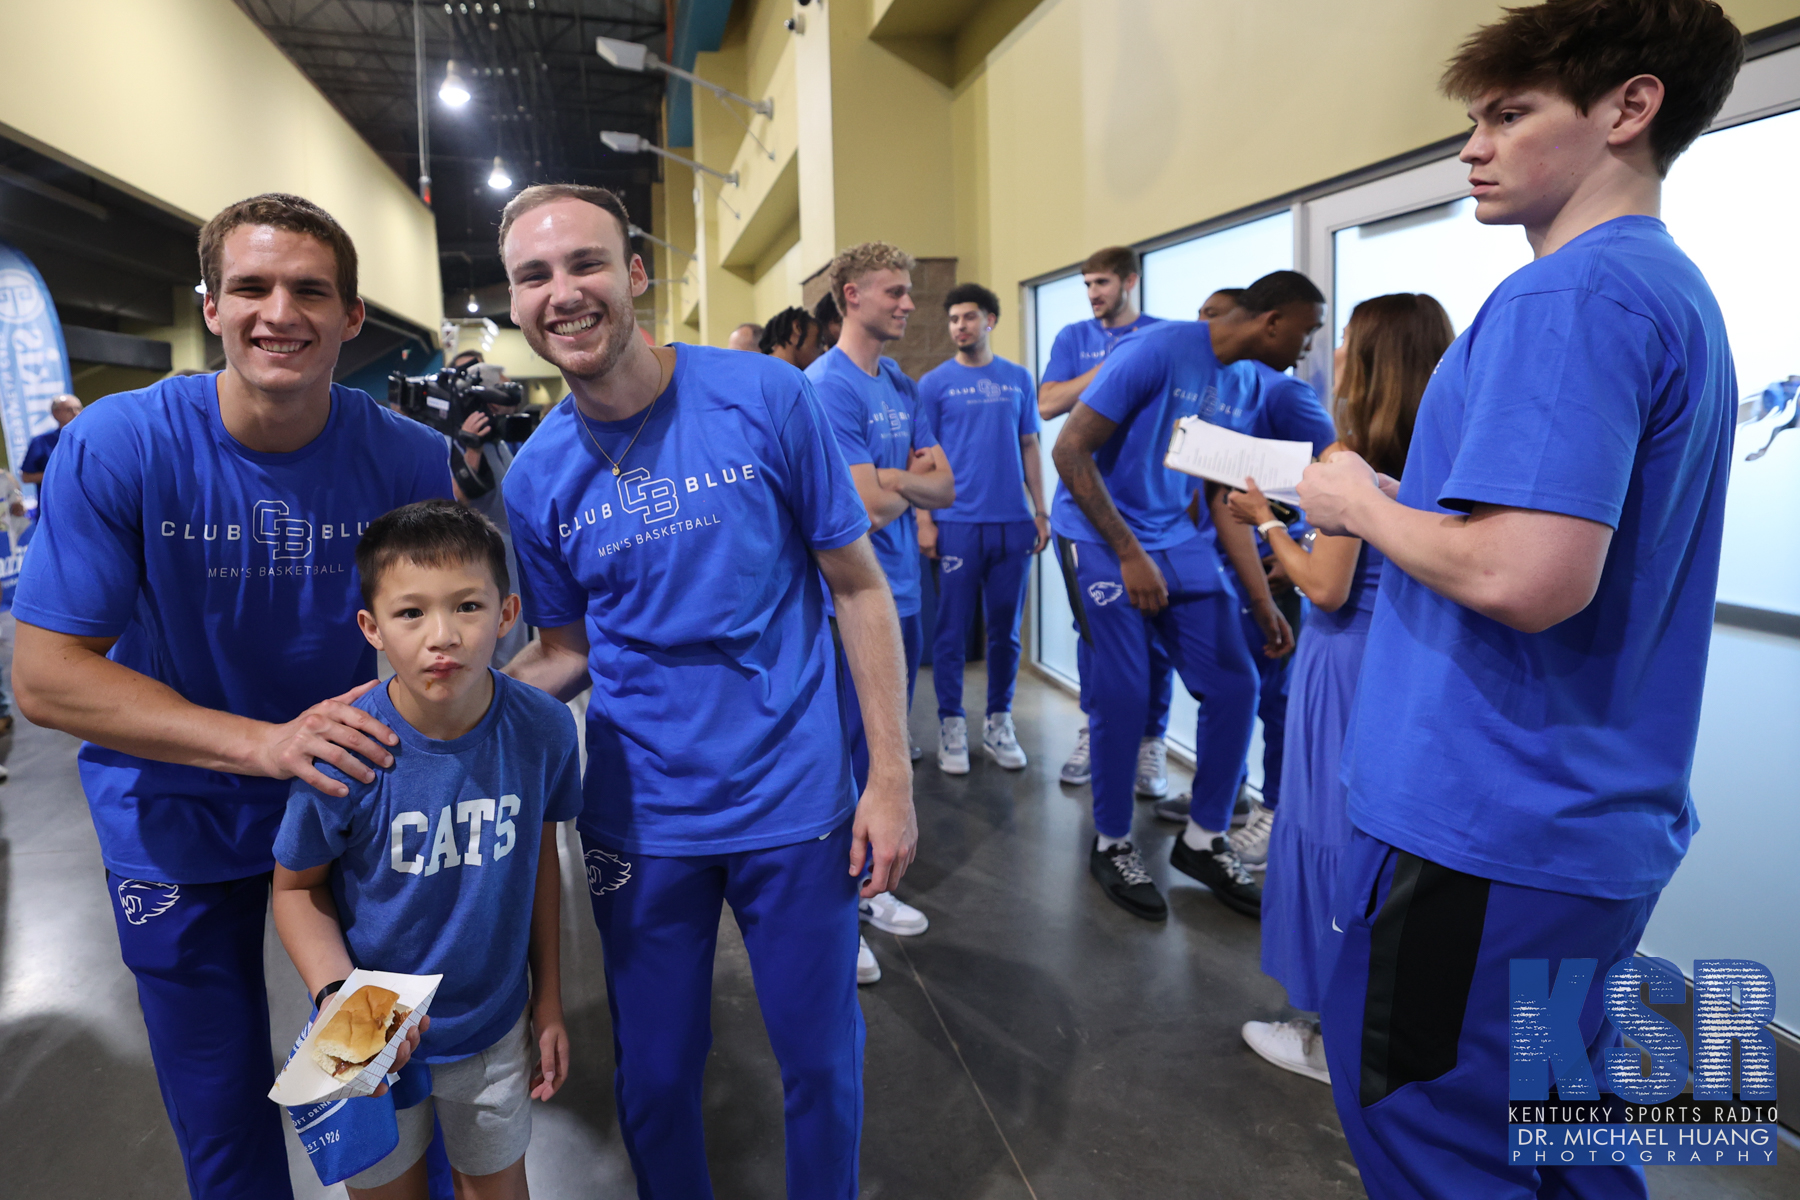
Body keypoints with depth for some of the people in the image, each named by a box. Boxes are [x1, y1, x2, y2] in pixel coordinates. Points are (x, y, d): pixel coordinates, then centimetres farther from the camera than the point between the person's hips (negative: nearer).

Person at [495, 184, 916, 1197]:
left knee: (822, 1059, 16)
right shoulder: (537, 477, -3)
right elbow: (565, 654, 8)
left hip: (796, 802, -1)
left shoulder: (767, 398, -11)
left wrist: (893, 776, -9)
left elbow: (859, 587, -6)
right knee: (655, 1075, 19)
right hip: (640, 819, 2)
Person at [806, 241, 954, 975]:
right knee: (846, 756, 3)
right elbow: (870, 508, -23)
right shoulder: (827, 386, -15)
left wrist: (892, 479, -12)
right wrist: (912, 483, -4)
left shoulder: (901, 385, 11)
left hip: (903, 596, 8)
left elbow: (944, 488, 5)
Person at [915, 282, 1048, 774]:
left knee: (1006, 630, 10)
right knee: (952, 631, 2)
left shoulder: (1018, 379, 10)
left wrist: (1040, 512, 6)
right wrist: (924, 519, -7)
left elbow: (1029, 448, 12)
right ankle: (951, 725, 16)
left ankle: (999, 724, 23)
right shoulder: (935, 383, 2)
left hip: (1013, 522, 3)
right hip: (957, 524, -3)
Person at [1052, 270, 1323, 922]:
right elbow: (1070, 449, -18)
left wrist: (1263, 603, 9)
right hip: (1104, 539, -7)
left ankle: (1204, 839, 20)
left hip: (1179, 542, 7)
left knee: (1235, 686, 2)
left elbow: (1227, 502, 13)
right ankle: (1112, 844, 17)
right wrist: (1130, 553, -19)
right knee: (1124, 696, -7)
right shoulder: (1156, 350, -15)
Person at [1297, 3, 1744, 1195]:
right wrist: (1401, 494, 11)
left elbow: (1526, 580, -28)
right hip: (1607, 822, 10)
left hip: (1483, 826, -10)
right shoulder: (1680, 291, 14)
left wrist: (1360, 503, -11)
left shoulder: (1567, 295, -18)